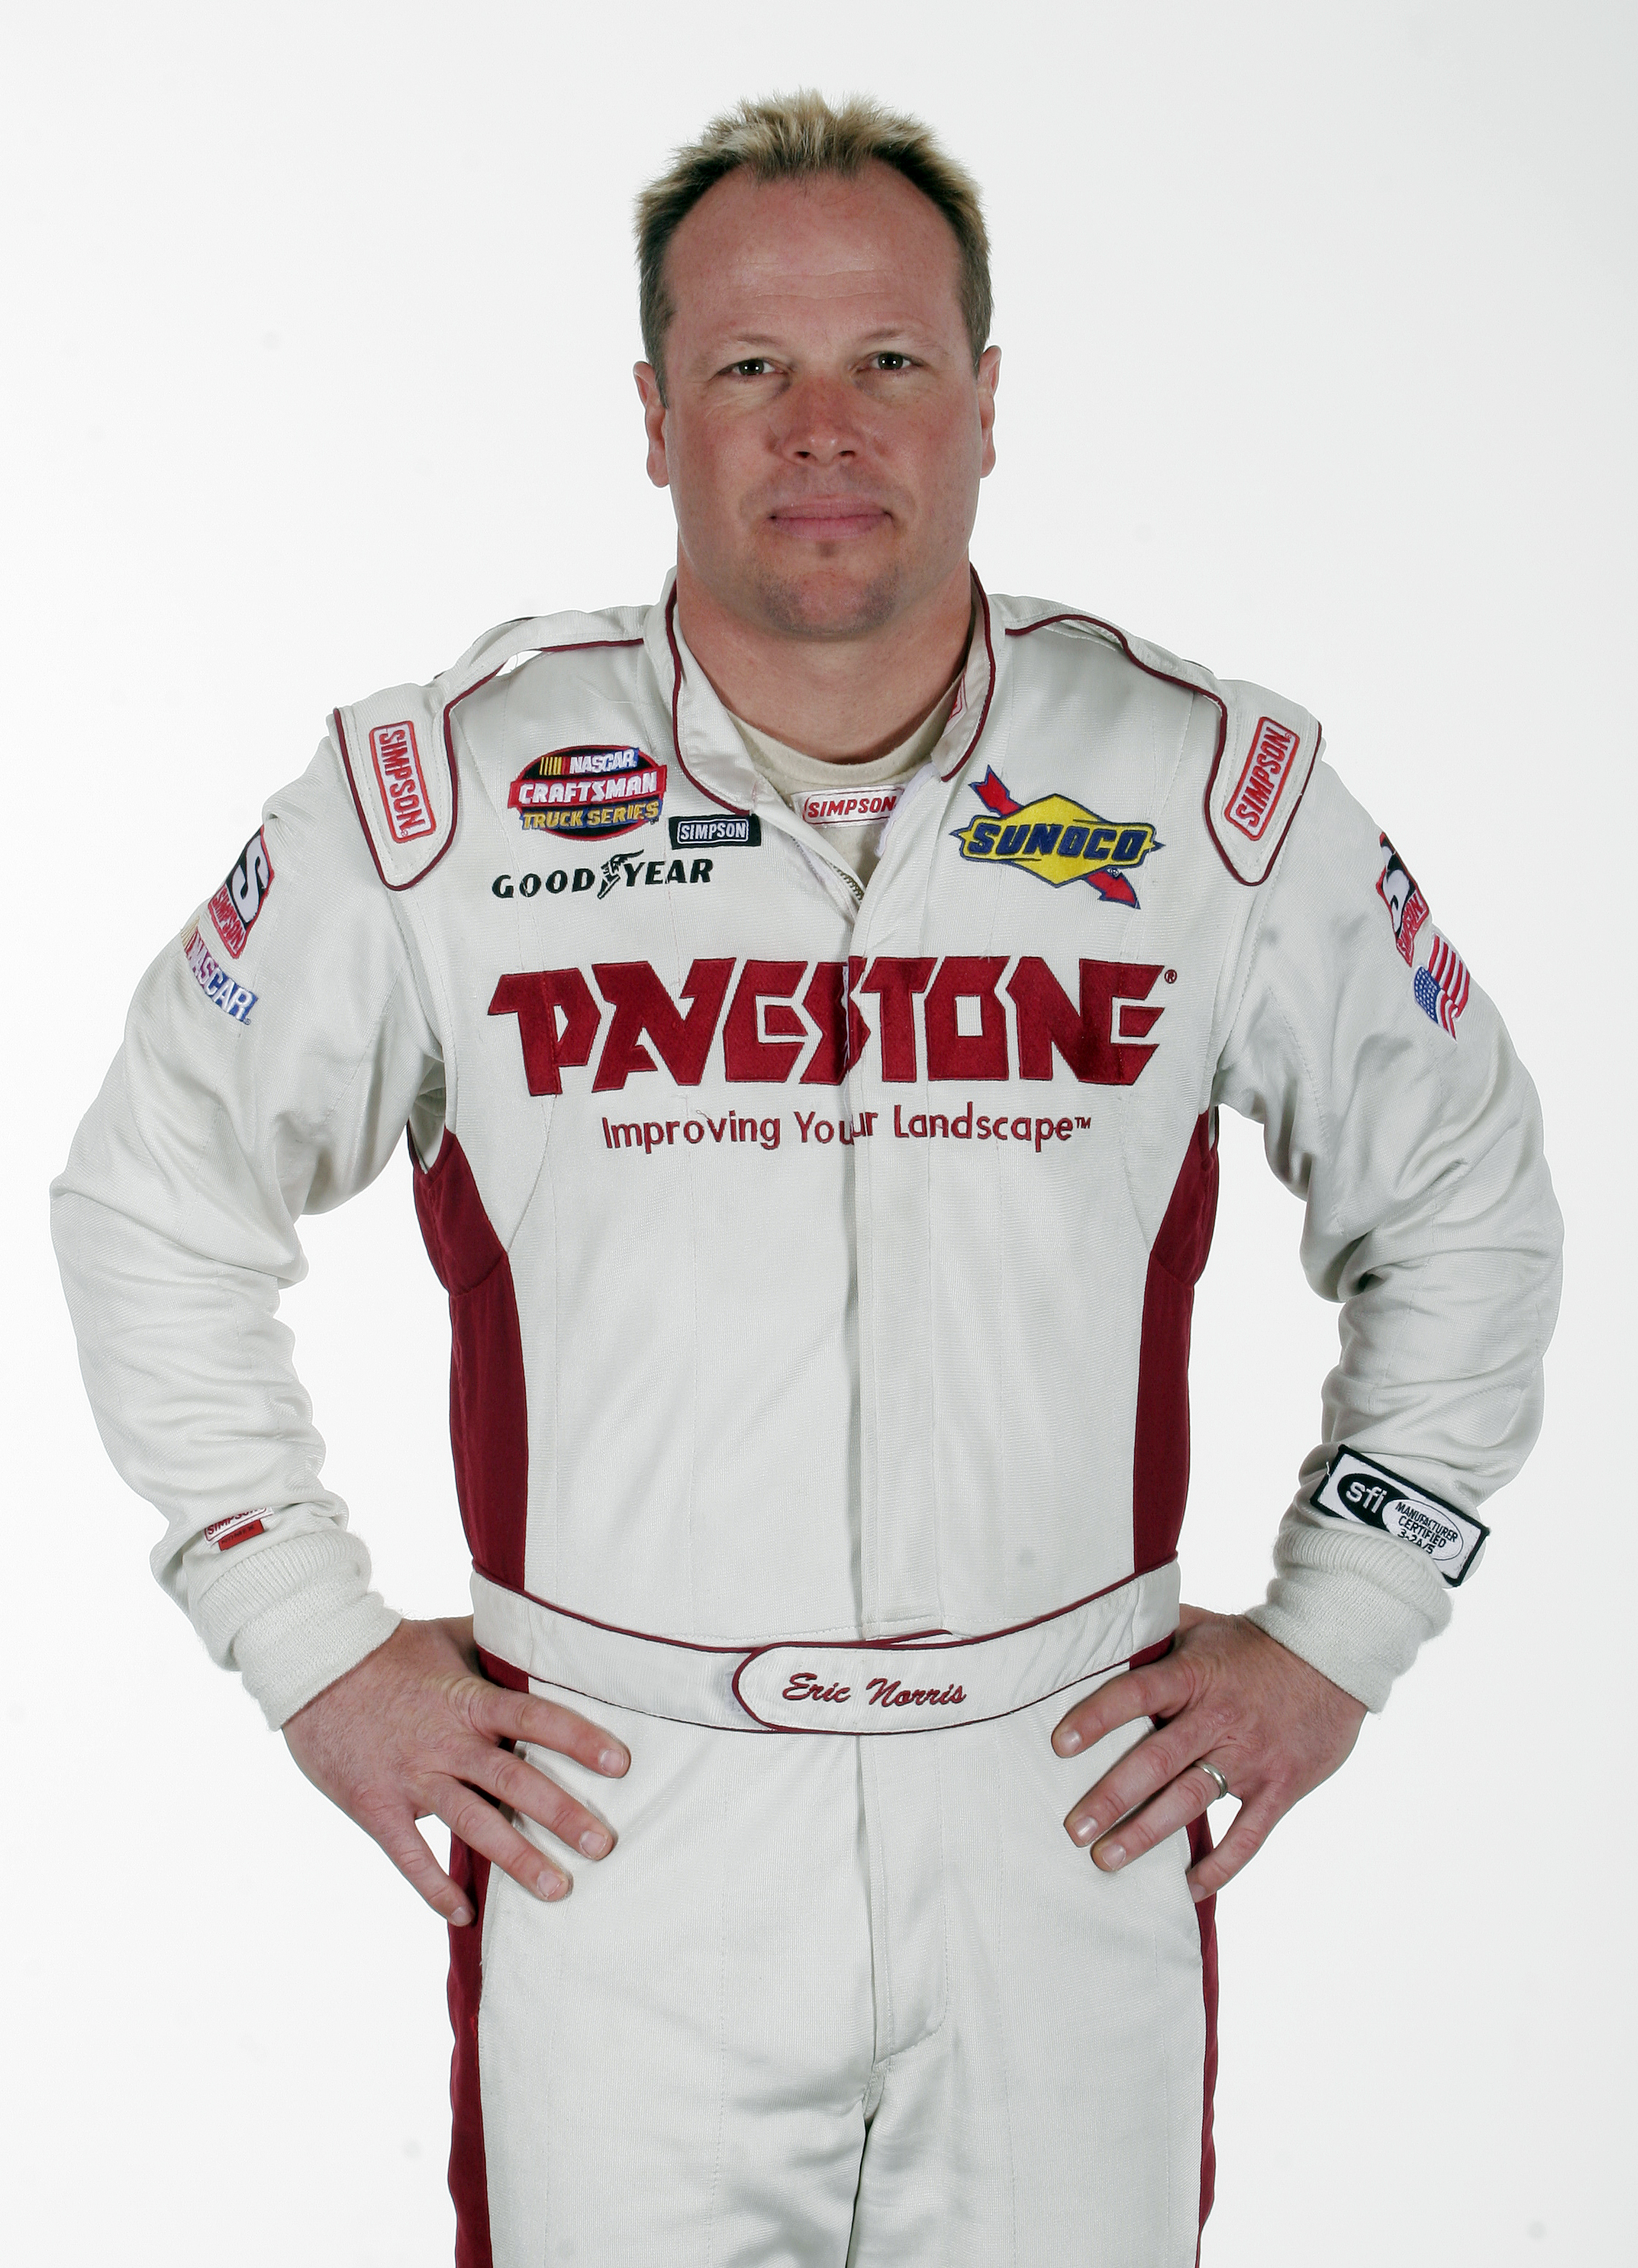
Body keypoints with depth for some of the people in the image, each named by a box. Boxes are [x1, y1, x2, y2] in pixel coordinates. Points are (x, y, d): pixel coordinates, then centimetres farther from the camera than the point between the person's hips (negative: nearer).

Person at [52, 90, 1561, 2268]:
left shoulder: (1217, 798, -2)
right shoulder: (443, 798, -5)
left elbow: (1468, 1208, 12)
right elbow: (148, 1200, 7)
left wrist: (1337, 1634, 6)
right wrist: (312, 1648, 3)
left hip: (1071, 1818, 1)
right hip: (609, 1830, 0)